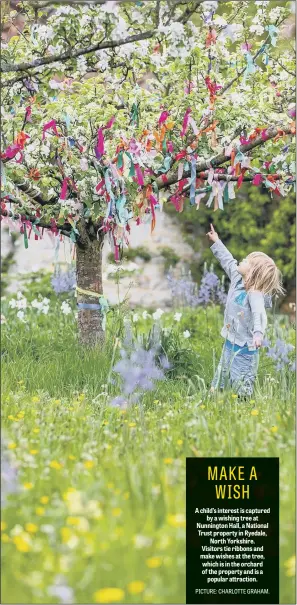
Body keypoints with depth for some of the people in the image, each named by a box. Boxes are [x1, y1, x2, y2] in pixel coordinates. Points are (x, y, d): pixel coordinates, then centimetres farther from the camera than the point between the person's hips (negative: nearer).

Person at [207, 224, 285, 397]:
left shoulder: (255, 294, -26)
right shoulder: (237, 280, 0)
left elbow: (259, 314, -42)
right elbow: (228, 261, 16)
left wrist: (258, 333, -61)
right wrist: (216, 242, 25)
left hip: (245, 347, -9)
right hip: (230, 342, 9)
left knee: (241, 383, -5)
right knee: (222, 375, 19)